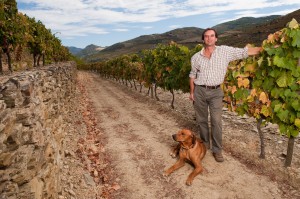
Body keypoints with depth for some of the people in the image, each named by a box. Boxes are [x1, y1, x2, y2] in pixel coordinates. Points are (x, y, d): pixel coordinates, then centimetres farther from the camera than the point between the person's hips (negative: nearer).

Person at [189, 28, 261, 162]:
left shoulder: (225, 51, -1)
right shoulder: (196, 57, 4)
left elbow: (246, 52, -2)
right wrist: (191, 92, 9)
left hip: (216, 92, -2)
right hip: (199, 91, 2)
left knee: (216, 122, -2)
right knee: (201, 120, 11)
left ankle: (217, 150, 12)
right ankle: (205, 143, 31)